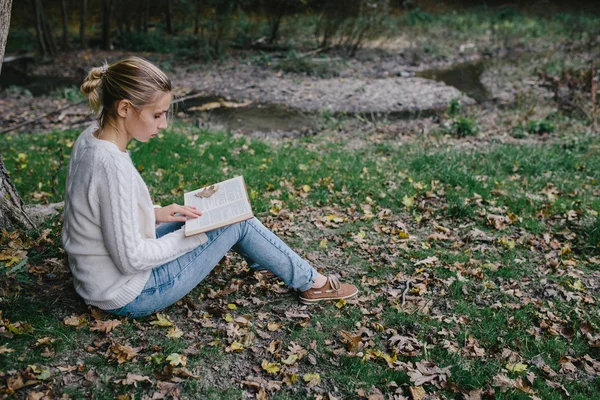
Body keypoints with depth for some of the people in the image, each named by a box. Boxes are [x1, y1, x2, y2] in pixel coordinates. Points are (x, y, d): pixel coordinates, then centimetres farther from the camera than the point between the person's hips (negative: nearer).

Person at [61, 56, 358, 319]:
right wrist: (193, 235, -16)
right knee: (237, 222, -1)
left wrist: (156, 213, 0)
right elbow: (131, 260, -27)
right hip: (130, 297, -8)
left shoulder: (90, 139, -4)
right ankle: (311, 283, 19)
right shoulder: (112, 167, -32)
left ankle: (268, 261, 37)